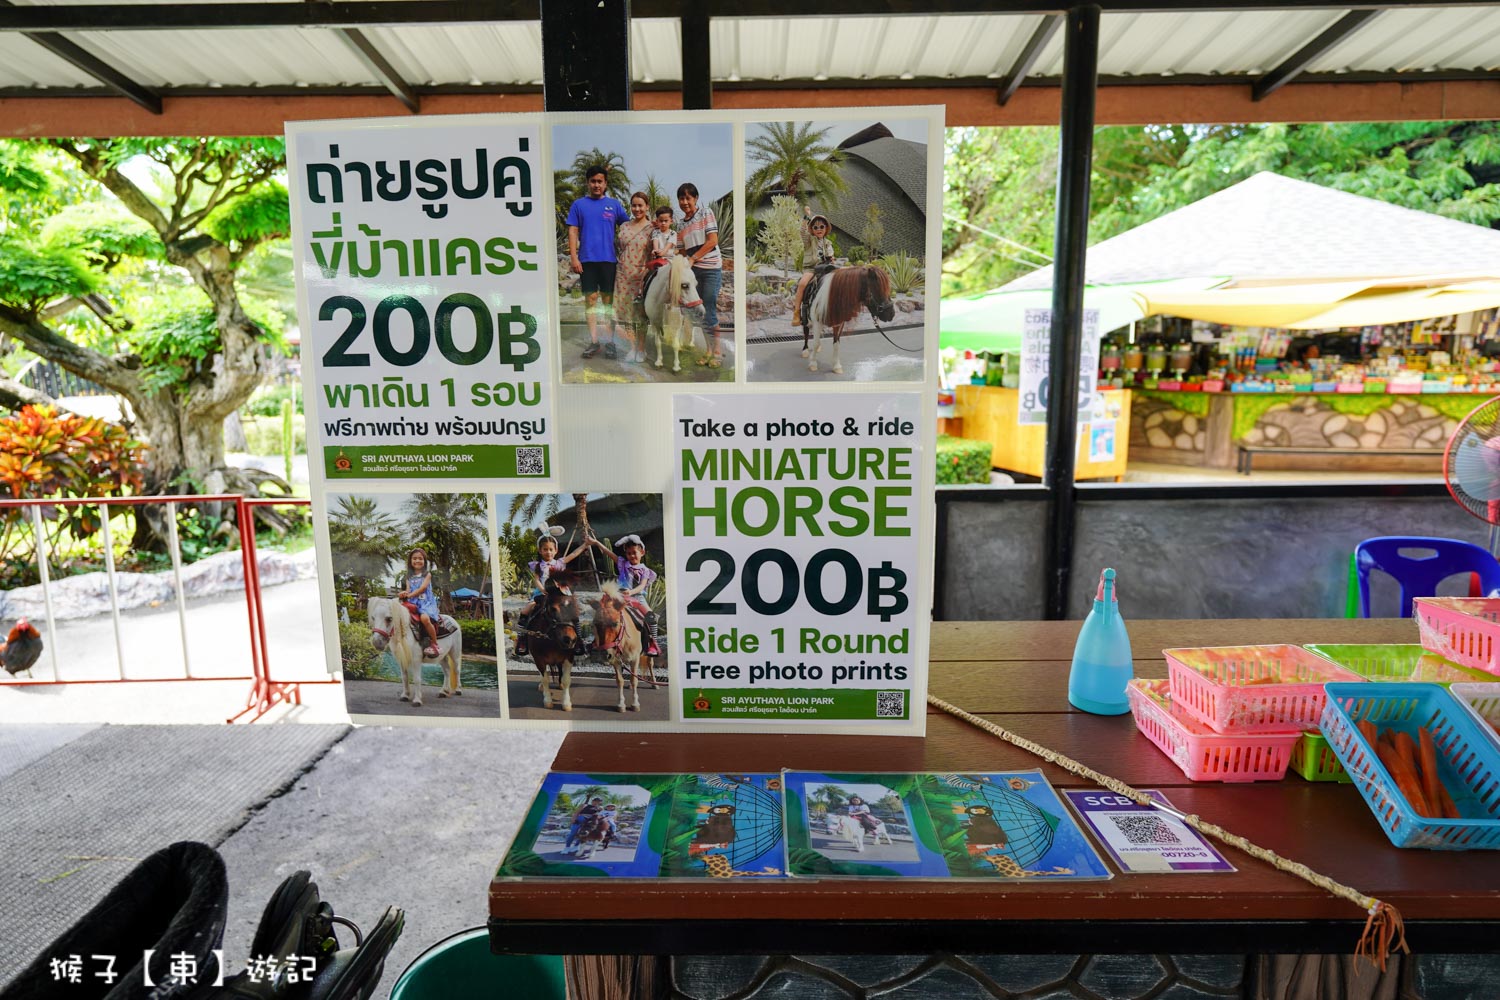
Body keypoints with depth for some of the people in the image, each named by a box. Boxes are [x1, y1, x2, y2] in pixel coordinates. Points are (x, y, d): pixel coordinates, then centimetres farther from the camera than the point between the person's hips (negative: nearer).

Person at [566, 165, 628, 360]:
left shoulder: (614, 205, 9)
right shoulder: (579, 205, 8)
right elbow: (573, 231, 5)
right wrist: (574, 257, -4)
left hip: (608, 258, 0)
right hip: (587, 259, 0)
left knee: (608, 299, 2)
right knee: (591, 298, 1)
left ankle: (610, 341, 7)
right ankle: (593, 341, 7)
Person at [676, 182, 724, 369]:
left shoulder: (706, 212, -1)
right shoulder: (681, 223, 14)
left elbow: (712, 241, -10)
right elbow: (682, 249, 13)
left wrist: (692, 259, -14)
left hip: (711, 268, -5)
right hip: (693, 270, 5)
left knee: (709, 311, -8)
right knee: (700, 311, 6)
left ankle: (717, 351, 1)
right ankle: (709, 350, 15)